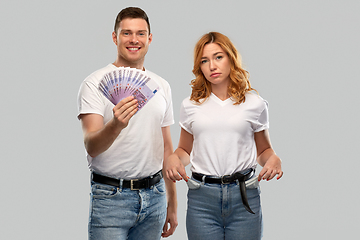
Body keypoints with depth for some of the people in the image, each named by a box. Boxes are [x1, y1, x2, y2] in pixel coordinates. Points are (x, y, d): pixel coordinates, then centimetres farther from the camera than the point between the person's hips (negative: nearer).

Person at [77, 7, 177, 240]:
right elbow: (91, 147, -17)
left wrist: (172, 204, 15)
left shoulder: (162, 86, 11)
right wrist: (115, 125, -38)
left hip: (154, 194, 5)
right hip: (111, 196, -5)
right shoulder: (95, 83, -7)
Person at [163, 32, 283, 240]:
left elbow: (263, 150, 13)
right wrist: (173, 158, -5)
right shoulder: (191, 105, 9)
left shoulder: (255, 104, 5)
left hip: (244, 196, -1)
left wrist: (273, 159, -9)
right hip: (202, 198, 1)